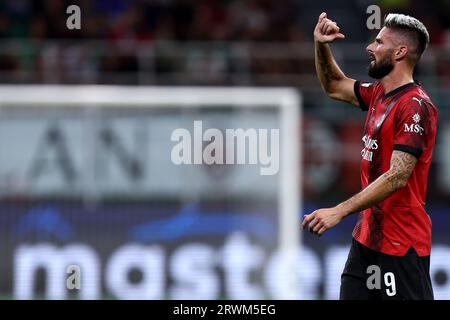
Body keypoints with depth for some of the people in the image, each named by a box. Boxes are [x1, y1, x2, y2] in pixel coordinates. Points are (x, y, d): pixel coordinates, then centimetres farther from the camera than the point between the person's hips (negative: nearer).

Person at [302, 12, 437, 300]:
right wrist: (322, 47, 13)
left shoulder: (415, 106, -17)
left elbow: (397, 177, -23)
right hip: (367, 237, 9)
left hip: (401, 245, -9)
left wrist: (339, 211, -26)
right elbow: (334, 86, 31)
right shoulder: (378, 94, 11)